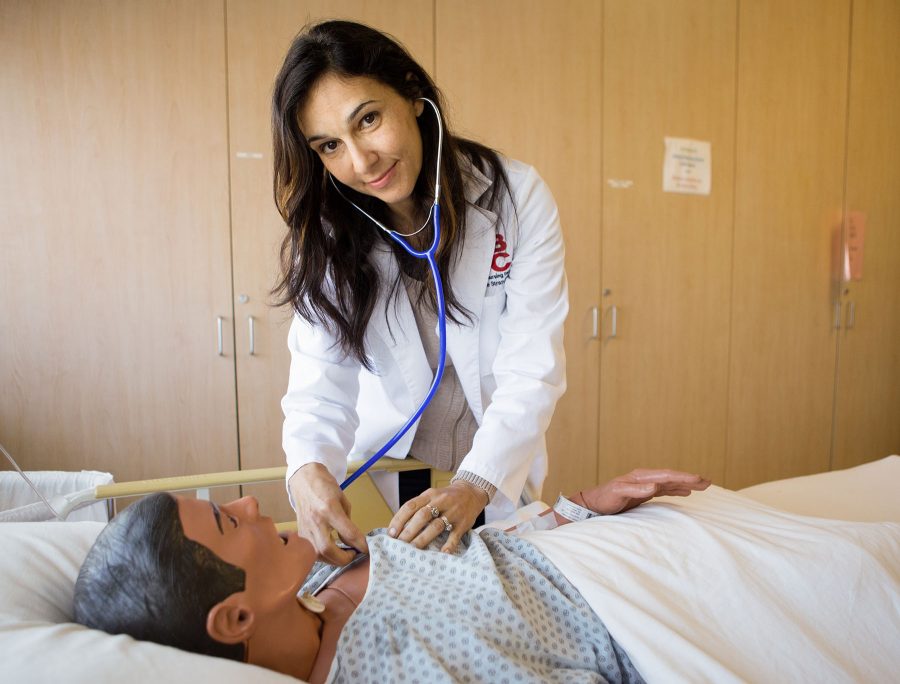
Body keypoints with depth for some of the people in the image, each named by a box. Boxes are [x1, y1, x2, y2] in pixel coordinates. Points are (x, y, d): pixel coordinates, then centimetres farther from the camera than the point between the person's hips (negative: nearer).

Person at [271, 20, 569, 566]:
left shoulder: (517, 197, -19)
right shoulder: (327, 233, -12)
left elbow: (533, 367, -22)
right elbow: (321, 376, -18)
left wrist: (475, 485, -35)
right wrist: (309, 467, -38)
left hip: (498, 474, 0)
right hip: (383, 475, 1)